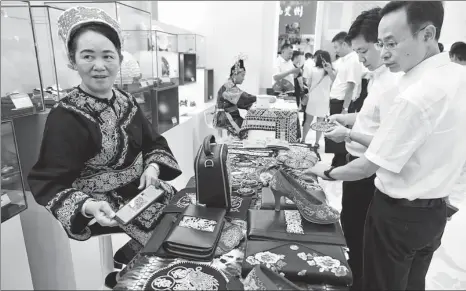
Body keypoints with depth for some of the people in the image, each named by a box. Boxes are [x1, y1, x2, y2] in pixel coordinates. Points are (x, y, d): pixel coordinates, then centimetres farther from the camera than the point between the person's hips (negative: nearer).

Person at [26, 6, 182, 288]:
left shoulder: (127, 101, 1)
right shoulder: (65, 118, -18)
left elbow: (154, 143, 8)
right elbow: (50, 185, -17)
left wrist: (153, 167, -12)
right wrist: (88, 207, -33)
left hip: (141, 191, 7)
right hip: (106, 209, -6)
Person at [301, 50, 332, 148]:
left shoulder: (313, 70, -7)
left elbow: (308, 85, 2)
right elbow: (331, 86, 7)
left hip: (313, 99, -1)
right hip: (324, 100, 1)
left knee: (308, 120, 11)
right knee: (320, 122, 8)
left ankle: (303, 140, 19)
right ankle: (316, 143, 13)